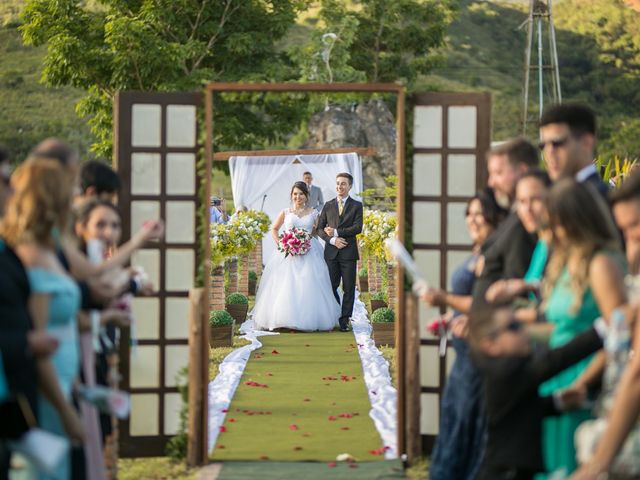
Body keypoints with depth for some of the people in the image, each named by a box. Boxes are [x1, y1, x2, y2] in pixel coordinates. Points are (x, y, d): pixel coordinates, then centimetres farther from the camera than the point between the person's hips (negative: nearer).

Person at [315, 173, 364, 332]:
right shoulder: (328, 205, 11)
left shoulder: (357, 206, 3)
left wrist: (336, 232, -12)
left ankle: (345, 319, 5)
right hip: (331, 252, 2)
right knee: (331, 287, 5)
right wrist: (332, 240, -9)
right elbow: (319, 228, 7)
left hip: (349, 252, -2)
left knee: (348, 288, 0)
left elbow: (358, 227, -9)